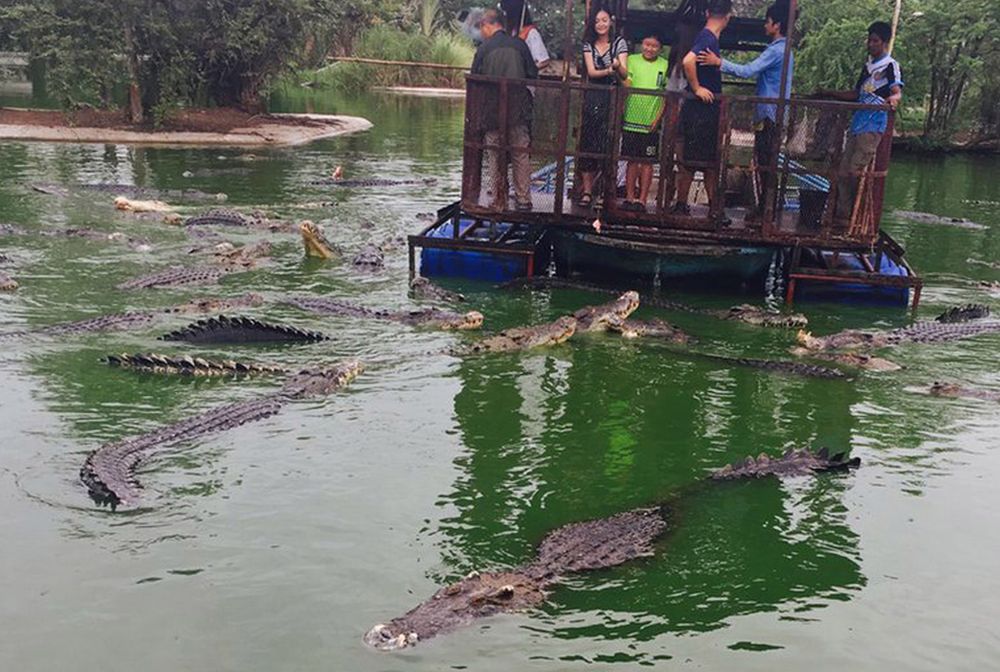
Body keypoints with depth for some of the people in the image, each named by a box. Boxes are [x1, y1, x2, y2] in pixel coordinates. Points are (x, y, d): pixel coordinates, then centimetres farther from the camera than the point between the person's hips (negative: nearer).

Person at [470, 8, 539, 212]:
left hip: (492, 110, -1)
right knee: (521, 154, 7)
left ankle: (498, 201, 10)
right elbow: (533, 75, 2)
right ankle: (523, 199, 4)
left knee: (495, 156, 8)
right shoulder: (520, 45, 1)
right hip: (519, 110, 1)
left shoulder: (483, 49, -2)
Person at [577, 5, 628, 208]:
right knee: (588, 142, -4)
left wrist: (618, 66, -30)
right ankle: (587, 189, -4)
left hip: (611, 99, -1)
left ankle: (587, 184, 9)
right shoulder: (588, 44, 8)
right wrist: (608, 71, -23)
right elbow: (591, 71, -4)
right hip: (592, 98, 1)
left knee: (605, 143, -4)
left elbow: (624, 74, -6)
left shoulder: (619, 42, 3)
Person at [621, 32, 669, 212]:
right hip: (631, 119, 0)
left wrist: (658, 118, -4)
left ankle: (642, 200, 7)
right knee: (631, 160, 6)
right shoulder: (632, 60, 5)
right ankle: (629, 197, 12)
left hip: (651, 123, 0)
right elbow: (626, 86, -3)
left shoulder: (665, 66, 4)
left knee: (647, 162, 3)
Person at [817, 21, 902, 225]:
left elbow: (897, 91, -15)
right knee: (844, 171, 3)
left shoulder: (890, 66, -2)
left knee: (856, 171, -15)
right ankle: (841, 215, 6)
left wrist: (892, 99, -39)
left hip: (873, 126, -8)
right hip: (857, 124, 8)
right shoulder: (867, 67, 21)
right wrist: (830, 93, 27)